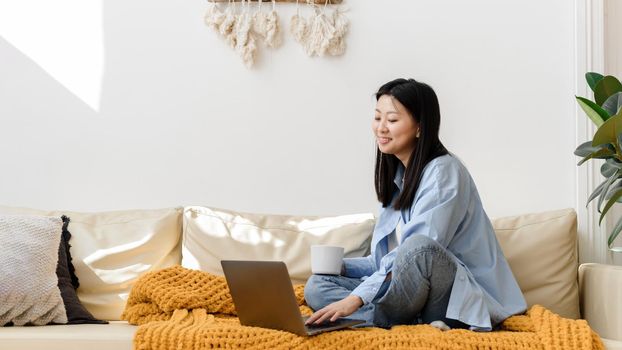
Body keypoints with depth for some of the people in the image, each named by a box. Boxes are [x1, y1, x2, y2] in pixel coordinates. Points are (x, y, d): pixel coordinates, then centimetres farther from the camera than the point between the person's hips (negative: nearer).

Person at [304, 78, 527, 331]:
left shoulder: (443, 172, -12)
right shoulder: (397, 174, 14)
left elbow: (420, 251, -24)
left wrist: (356, 298, -31)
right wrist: (341, 266, -1)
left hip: (460, 295, -8)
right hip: (413, 290, 8)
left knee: (417, 246, -37)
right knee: (317, 286, -5)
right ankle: (415, 325, -20)